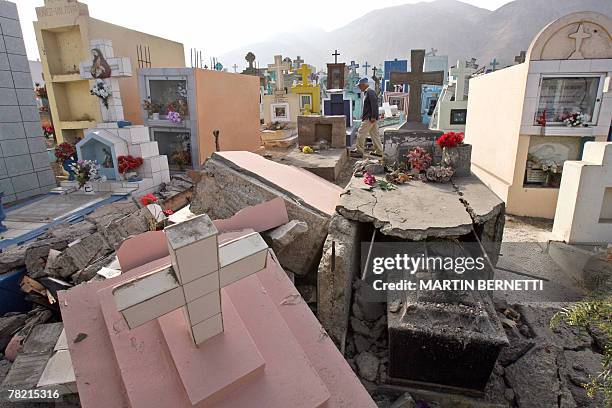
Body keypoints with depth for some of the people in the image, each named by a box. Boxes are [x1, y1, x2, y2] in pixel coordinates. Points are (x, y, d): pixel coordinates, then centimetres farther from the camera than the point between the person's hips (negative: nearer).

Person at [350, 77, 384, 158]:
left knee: (361, 133, -5)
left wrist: (373, 117, -24)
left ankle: (359, 151, 1)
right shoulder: (366, 92, 17)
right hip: (371, 118, 10)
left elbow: (374, 105, -21)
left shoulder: (370, 92, -13)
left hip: (369, 118, -10)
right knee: (374, 134, 12)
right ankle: (379, 151, 17)